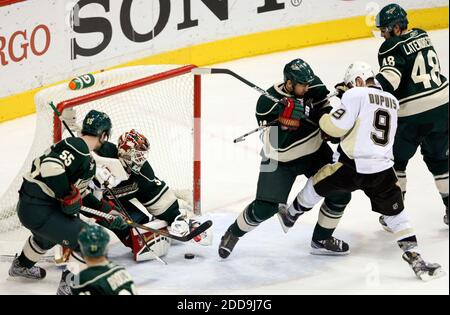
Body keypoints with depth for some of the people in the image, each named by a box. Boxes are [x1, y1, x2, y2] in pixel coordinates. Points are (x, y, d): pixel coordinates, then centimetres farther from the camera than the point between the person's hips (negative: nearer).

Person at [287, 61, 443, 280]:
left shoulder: (356, 95, -6)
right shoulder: (392, 101, 13)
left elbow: (336, 126, -10)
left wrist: (324, 120, 10)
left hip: (351, 167, -4)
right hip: (382, 171, 4)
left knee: (317, 184, 21)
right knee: (396, 214, 12)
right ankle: (415, 259, 2)